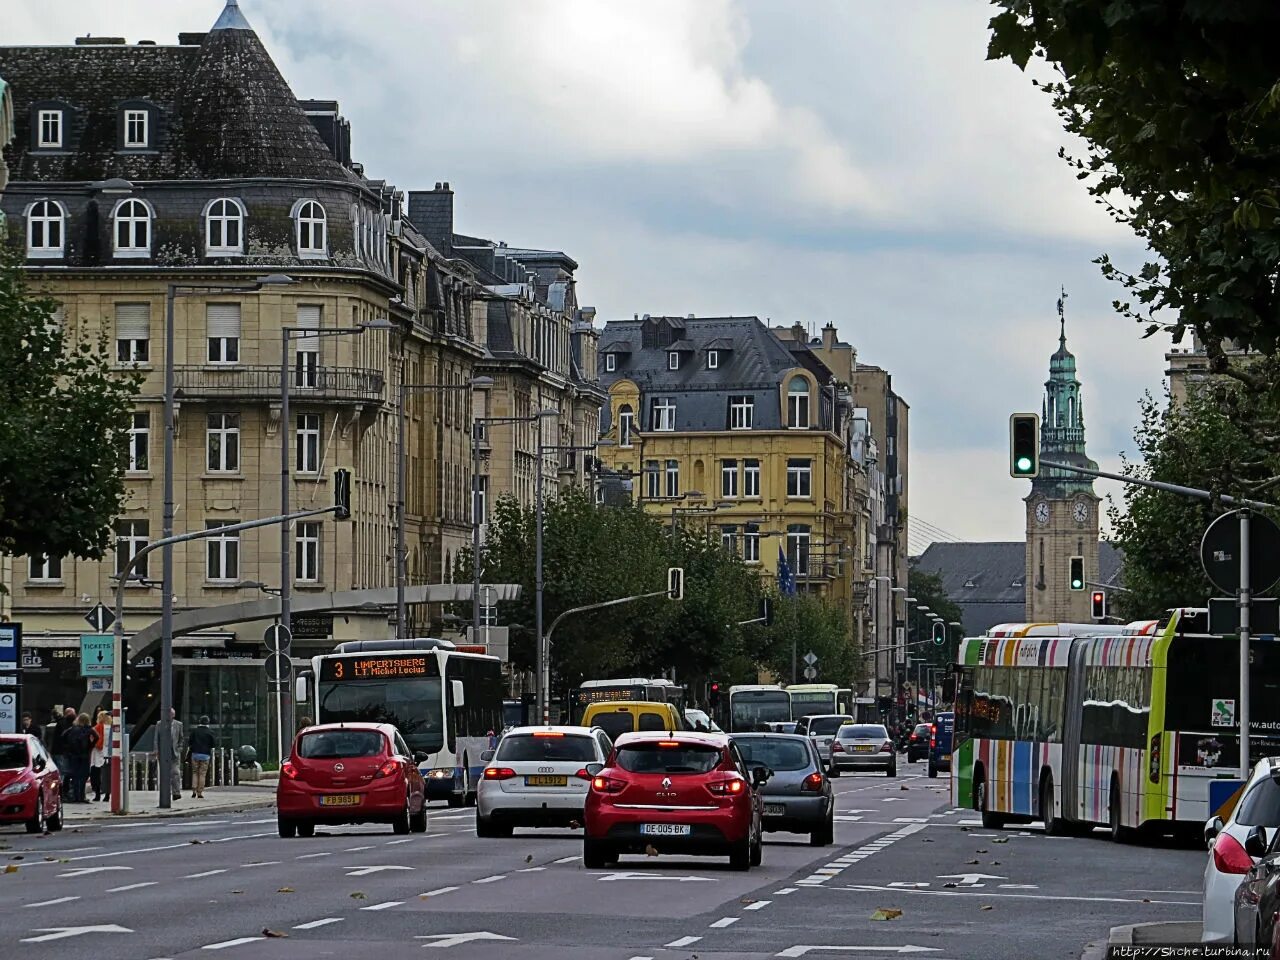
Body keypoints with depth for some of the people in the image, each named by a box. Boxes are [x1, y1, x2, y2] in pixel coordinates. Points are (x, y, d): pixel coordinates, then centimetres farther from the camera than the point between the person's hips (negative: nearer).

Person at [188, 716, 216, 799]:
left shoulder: (194, 731, -1)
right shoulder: (209, 732, -5)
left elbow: (190, 742, -3)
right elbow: (214, 744, -4)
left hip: (195, 754, 1)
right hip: (205, 755, -1)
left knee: (195, 773, 12)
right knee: (202, 774, 4)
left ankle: (194, 791, 0)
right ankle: (200, 793, 1)